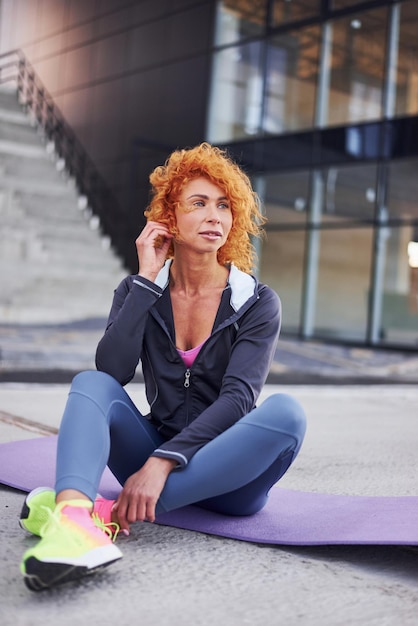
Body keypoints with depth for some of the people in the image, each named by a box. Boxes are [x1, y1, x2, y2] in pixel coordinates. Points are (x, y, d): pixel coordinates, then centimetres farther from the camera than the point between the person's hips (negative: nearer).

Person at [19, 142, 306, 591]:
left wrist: (162, 462, -31)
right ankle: (73, 515, -53)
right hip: (156, 459, 2)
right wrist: (147, 281, -14)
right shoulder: (140, 292, 4)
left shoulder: (257, 303, -4)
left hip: (227, 476, -1)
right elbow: (112, 371, -13)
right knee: (90, 384, -21)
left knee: (284, 411, -31)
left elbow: (237, 398, -18)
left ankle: (112, 512, -37)